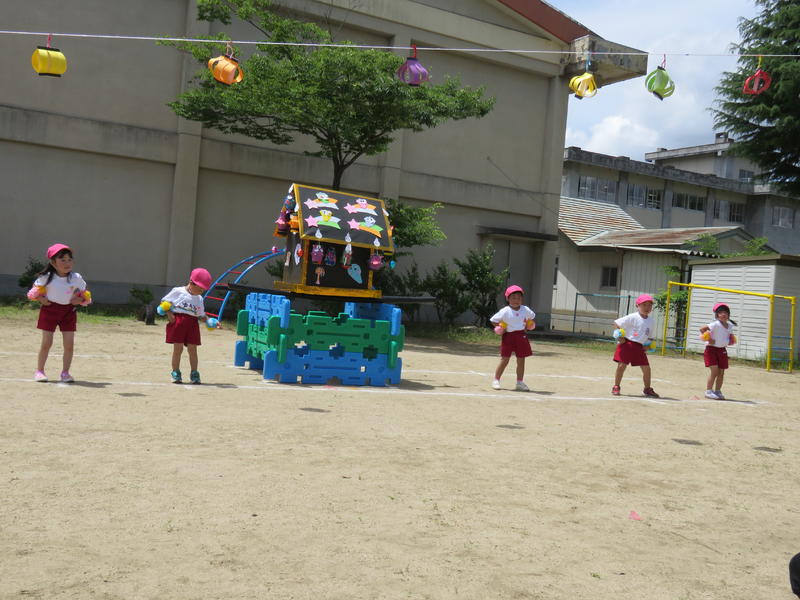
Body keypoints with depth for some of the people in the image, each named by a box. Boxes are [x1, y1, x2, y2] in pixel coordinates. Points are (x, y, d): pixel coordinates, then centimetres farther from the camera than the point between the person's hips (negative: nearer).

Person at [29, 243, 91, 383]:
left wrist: (79, 299, -10)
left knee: (69, 344, -3)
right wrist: (41, 299, -10)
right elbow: (35, 291, 7)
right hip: (50, 310, -1)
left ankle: (65, 372, 10)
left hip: (69, 311, 2)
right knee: (46, 342, 0)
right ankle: (39, 371, 15)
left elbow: (85, 294, 9)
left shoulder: (76, 278, -3)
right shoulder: (46, 277, -6)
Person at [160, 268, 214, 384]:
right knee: (178, 349, -2)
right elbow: (164, 302, 4)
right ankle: (176, 373, 9)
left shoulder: (199, 299, 15)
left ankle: (194, 374, 10)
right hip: (177, 321, -4)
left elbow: (201, 316, 18)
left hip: (192, 324, 4)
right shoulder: (177, 291, 1)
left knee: (192, 349, 2)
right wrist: (169, 314, -10)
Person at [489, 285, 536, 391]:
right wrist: (498, 328, -13)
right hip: (508, 336, -4)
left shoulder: (525, 310, 5)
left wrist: (529, 325, 10)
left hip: (521, 336, 4)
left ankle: (520, 383, 15)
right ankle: (496, 380, 10)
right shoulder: (505, 311, -6)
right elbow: (494, 320, 0)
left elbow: (532, 317, 26)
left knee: (521, 360, 6)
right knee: (504, 360, -3)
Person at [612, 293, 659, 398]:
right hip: (626, 344, -5)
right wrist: (619, 335, -16)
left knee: (646, 368, 2)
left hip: (639, 347, 5)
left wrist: (648, 344, 5)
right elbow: (616, 323, -8)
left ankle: (647, 389, 19)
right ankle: (616, 387, 10)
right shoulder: (632, 317, -9)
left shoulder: (651, 321, 9)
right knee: (621, 366, -6)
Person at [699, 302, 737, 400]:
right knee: (714, 371, -12)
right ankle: (708, 391, -2)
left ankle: (717, 391, 23)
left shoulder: (730, 325, 6)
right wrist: (709, 339, -24)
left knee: (721, 372, 9)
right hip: (711, 349, -7)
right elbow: (702, 329, -24)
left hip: (722, 350, 7)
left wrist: (730, 341, 6)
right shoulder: (716, 324, -17)